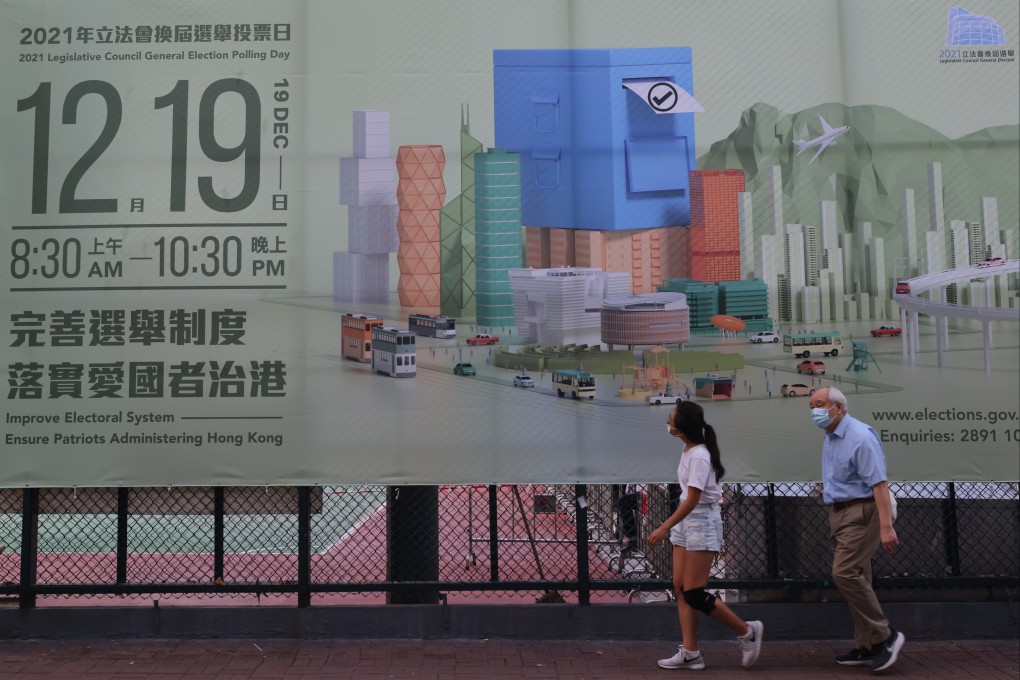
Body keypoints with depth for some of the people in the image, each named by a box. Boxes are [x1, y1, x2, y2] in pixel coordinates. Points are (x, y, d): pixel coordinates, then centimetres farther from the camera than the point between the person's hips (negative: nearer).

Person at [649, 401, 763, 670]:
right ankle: (690, 652, 9)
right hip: (686, 523, 9)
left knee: (693, 593, -6)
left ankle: (747, 631, 11)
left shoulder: (698, 456, -19)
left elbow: (692, 499, -23)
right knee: (680, 587, 5)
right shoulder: (688, 451, 8)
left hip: (702, 524, -9)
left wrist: (664, 528, -25)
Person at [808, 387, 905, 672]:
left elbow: (879, 483, -22)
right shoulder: (829, 438, 12)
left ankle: (885, 635, -4)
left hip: (860, 512, -9)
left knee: (844, 573, -17)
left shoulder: (860, 436, -17)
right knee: (856, 578, 10)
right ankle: (868, 647, 16)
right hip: (839, 513, 9)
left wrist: (886, 527, -27)